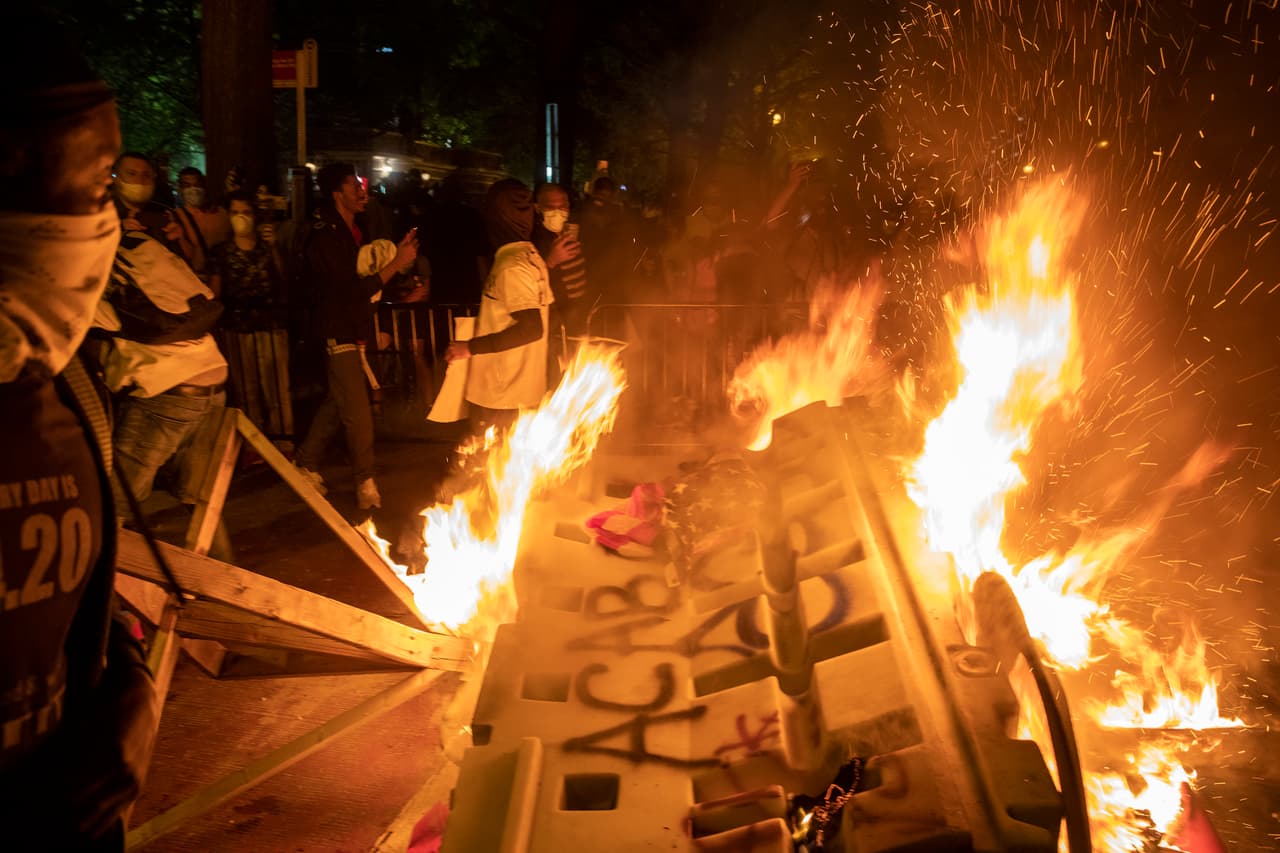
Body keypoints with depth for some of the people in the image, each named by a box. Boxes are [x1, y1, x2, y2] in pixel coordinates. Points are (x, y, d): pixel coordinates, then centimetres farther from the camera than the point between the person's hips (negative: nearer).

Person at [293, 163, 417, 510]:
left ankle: (306, 464, 30)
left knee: (337, 404, 16)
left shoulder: (354, 232, 12)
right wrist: (395, 264, -23)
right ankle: (366, 485, 4)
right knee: (358, 414, -6)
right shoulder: (324, 239, -16)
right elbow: (351, 291, -23)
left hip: (355, 333, 9)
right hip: (338, 335, -9)